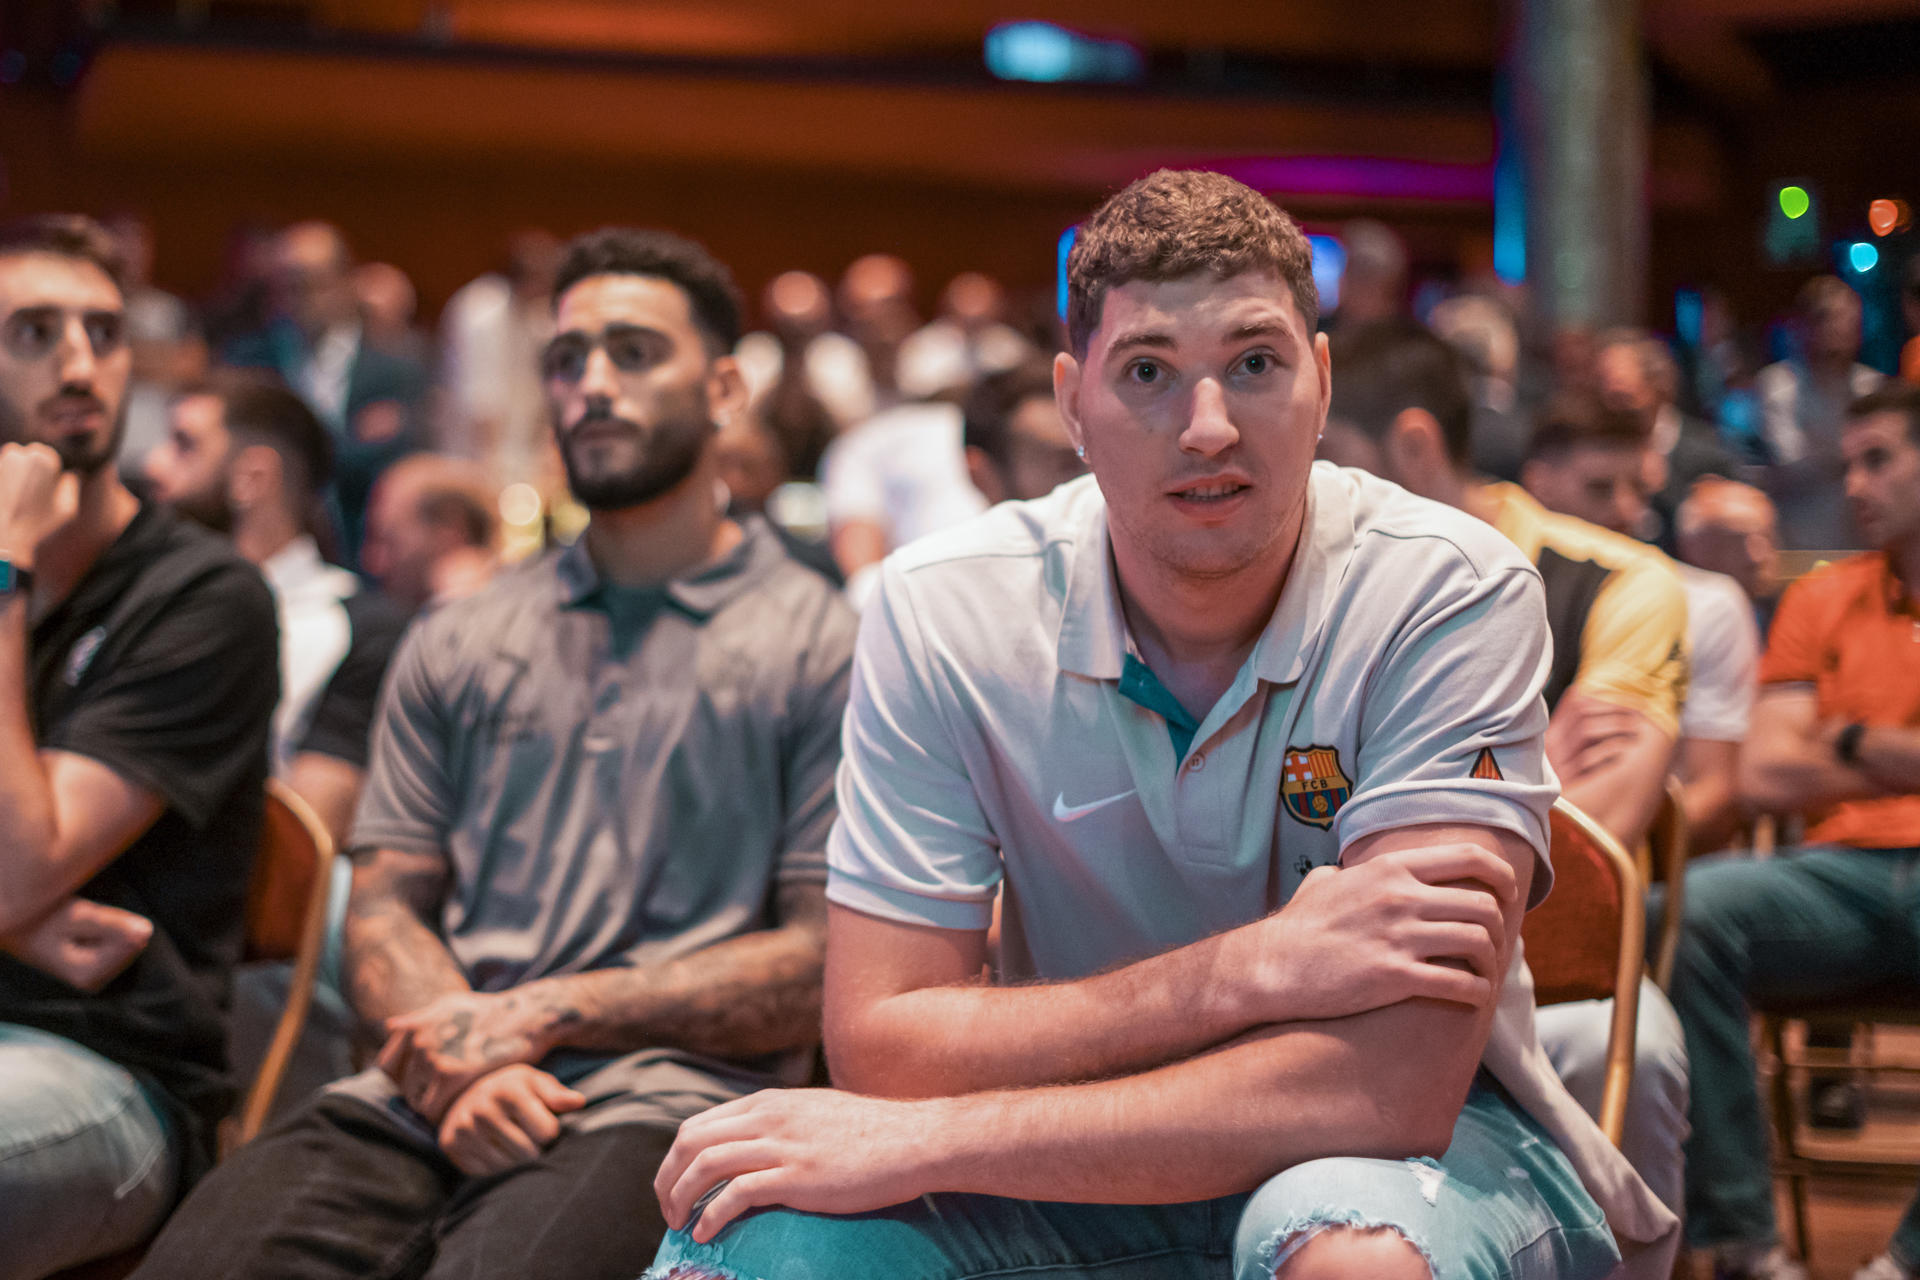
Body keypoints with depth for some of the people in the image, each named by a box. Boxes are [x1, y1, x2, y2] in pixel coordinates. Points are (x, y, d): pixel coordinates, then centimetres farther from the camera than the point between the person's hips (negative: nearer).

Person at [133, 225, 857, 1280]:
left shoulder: (821, 648, 8)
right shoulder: (453, 647, 23)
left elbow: (823, 966, 0)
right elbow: (384, 913, 16)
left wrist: (541, 1014, -7)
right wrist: (462, 1057, -6)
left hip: (660, 1107, -3)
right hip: (419, 1099, 3)